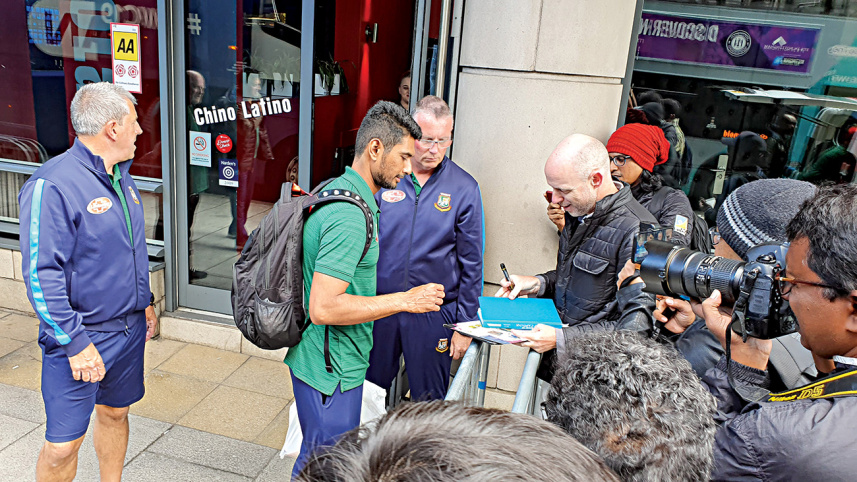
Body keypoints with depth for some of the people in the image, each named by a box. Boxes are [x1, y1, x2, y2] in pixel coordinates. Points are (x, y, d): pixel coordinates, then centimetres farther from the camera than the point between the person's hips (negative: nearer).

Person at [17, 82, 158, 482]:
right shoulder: (52, 185, -20)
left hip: (130, 328, 8)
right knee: (62, 445, 2)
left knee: (115, 414, 21)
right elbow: (41, 276, -21)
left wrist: (145, 301, 18)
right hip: (81, 336, -7)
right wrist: (75, 344, -21)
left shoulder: (121, 176, 7)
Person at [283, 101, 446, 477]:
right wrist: (404, 300, -24)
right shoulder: (351, 214, -26)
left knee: (315, 462, 25)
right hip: (332, 373, -10)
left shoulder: (335, 189, 8)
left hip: (322, 360, 10)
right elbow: (323, 308, -30)